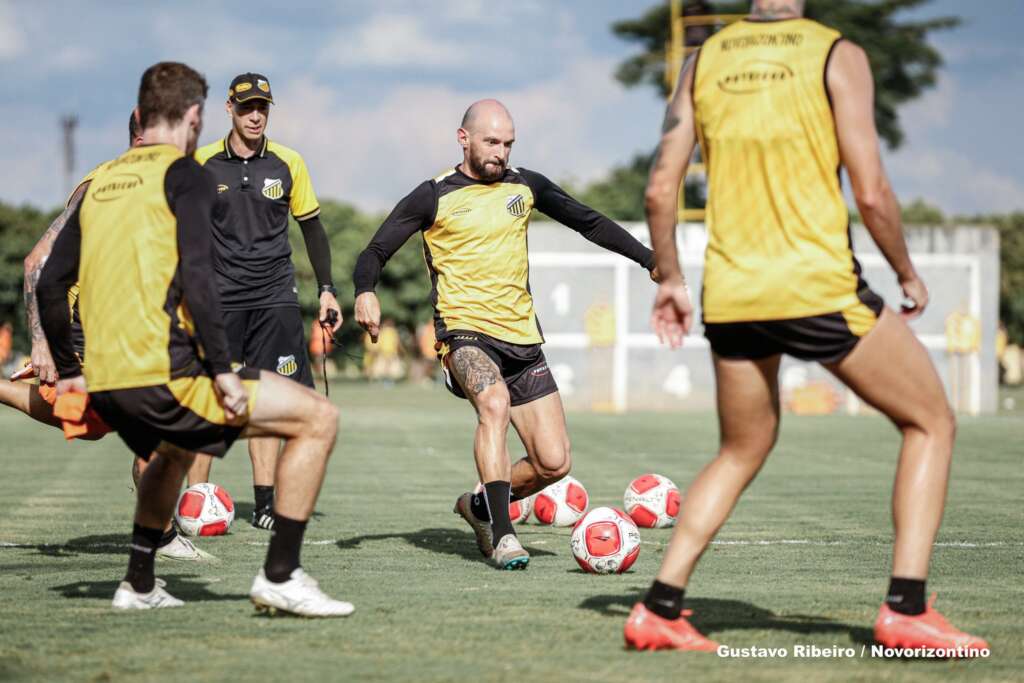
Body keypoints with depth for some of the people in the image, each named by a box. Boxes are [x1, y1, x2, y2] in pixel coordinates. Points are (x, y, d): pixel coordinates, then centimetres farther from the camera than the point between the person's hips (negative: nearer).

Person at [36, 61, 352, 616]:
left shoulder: (99, 183, 18)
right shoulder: (185, 174, -2)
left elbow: (50, 284, 18)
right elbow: (195, 274, -16)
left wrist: (68, 372, 26)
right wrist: (222, 370, -15)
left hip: (105, 384, 8)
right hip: (165, 375, -8)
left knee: (174, 452, 38)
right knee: (318, 418, -1)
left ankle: (139, 585, 34)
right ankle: (280, 576, -6)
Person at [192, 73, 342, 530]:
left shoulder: (287, 163, 5)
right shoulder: (202, 163, 1)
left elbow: (312, 228, 13)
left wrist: (327, 290, 9)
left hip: (275, 295, 1)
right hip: (218, 297, -1)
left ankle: (265, 505, 2)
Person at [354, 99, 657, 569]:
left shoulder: (525, 186, 9)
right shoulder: (434, 197, -3)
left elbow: (589, 223, 18)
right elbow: (376, 251, -2)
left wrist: (652, 261, 12)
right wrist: (366, 291, -23)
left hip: (522, 338, 5)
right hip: (465, 332, -5)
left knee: (553, 464, -4)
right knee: (495, 402, -36)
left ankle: (480, 506, 24)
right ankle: (502, 533, -33)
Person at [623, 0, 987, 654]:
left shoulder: (704, 60, 9)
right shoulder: (838, 55, -3)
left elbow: (660, 190, 6)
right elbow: (871, 193, -8)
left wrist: (669, 279, 20)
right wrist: (909, 276, 7)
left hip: (731, 297, 5)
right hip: (819, 289, -5)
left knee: (741, 453, 25)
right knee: (932, 423, 13)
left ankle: (660, 608, 14)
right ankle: (907, 611, 3)